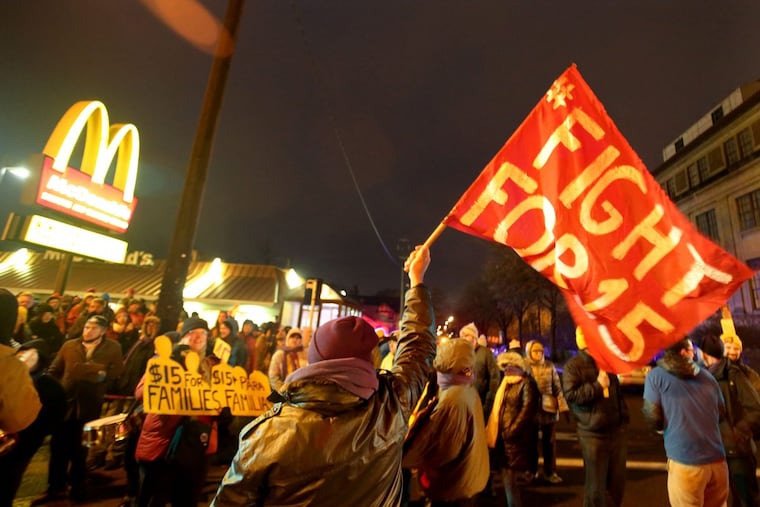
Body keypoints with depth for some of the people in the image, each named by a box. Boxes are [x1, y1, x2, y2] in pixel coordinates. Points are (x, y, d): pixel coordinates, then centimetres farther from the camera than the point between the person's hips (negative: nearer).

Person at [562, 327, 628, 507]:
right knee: (596, 485, 3)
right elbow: (570, 395, -21)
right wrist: (597, 385, -20)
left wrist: (623, 420, 15)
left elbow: (618, 393, 21)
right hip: (593, 435, -6)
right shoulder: (573, 366, -11)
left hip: (616, 432, 6)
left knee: (618, 482, 16)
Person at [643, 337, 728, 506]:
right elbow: (721, 413, 21)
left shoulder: (656, 375, -5)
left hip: (685, 462, -5)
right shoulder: (707, 375, 9)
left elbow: (654, 419, -7)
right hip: (717, 460, 5)